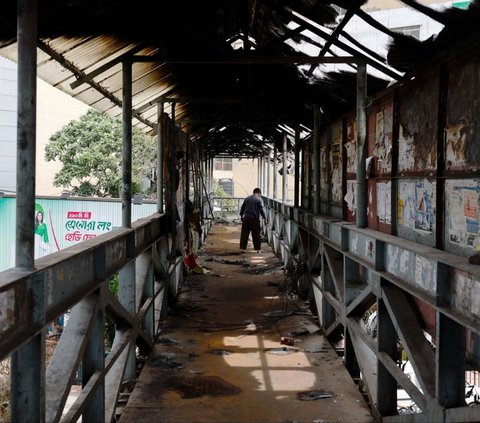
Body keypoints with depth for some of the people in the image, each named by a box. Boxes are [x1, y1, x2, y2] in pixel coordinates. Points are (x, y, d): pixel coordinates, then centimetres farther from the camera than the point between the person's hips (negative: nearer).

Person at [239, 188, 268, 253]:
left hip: (246, 218, 4)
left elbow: (242, 208, 18)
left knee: (244, 233, 6)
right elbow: (262, 209, -9)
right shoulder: (259, 199, -4)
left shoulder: (247, 198, 12)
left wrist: (241, 216, 29)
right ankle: (258, 249, 6)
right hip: (254, 218, -4)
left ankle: (243, 248, 4)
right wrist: (265, 218, -6)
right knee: (256, 234, 2)